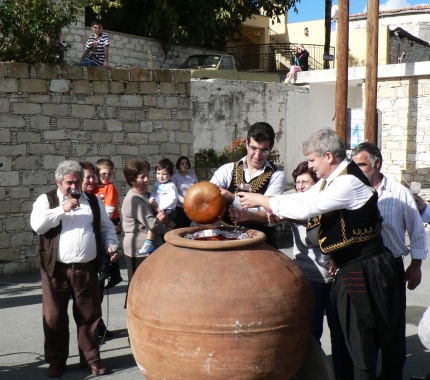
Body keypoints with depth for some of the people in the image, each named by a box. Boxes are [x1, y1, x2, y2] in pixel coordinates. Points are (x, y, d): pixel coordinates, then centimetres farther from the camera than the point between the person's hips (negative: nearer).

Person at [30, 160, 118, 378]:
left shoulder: (93, 201, 11)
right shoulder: (47, 200, 2)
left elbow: (106, 227, 17)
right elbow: (37, 225, -14)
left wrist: (110, 244, -1)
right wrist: (63, 209, -16)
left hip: (86, 269, 2)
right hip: (56, 269, -2)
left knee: (90, 315, 8)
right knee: (55, 317, 5)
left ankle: (91, 358, 21)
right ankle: (56, 360, 19)